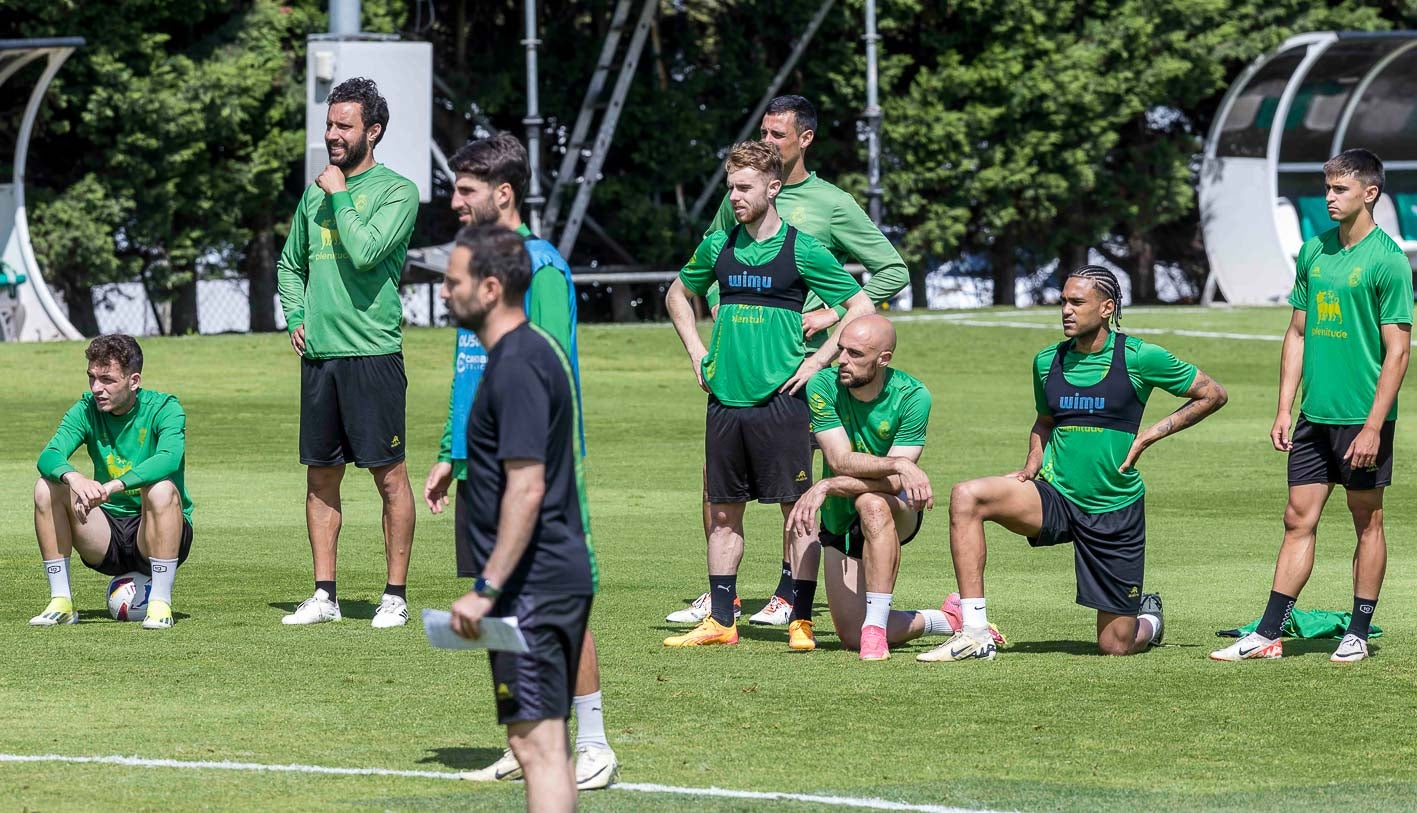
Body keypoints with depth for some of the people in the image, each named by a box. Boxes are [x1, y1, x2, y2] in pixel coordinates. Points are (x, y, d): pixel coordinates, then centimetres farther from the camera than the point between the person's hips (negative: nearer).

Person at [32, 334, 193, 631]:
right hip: (107, 538, 4)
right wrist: (73, 478, -40)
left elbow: (169, 458, -30)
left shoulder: (164, 408, -10)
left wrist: (112, 487, -44)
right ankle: (61, 602, -12)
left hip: (153, 535, -4)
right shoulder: (86, 410, 0)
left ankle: (160, 605, -27)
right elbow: (49, 455, -16)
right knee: (47, 487, -17)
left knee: (161, 489, -34)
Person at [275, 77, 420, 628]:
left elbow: (365, 252, -20)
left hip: (372, 350, -6)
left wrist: (340, 197, -9)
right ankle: (324, 595, 14)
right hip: (318, 352, 7)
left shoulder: (396, 191, -4)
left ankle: (396, 596, 2)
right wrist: (294, 316, 11)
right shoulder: (316, 191, 15)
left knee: (389, 476, -3)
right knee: (321, 476, 9)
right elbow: (290, 264, 27)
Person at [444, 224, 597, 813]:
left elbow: (526, 488, -23)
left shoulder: (517, 365, -16)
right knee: (543, 745, 14)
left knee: (537, 744, -11)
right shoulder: (533, 352, 16)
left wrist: (486, 588, -23)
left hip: (532, 586, -11)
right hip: (556, 581, 11)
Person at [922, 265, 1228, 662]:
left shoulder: (1139, 357, -7)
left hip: (1116, 509, -3)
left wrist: (1148, 436, -5)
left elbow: (1213, 395, 3)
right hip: (1055, 497, 4)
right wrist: (1032, 467, 4)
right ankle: (974, 635, -23)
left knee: (1116, 645, -1)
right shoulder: (1047, 361, 5)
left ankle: (1149, 620, 40)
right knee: (966, 496, -24)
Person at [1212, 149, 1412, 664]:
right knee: (1299, 520, 6)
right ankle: (1267, 635, 6)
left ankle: (1358, 633, 13)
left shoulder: (1387, 261, -10)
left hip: (1363, 418, -6)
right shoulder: (1313, 252, 9)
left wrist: (1373, 426, -16)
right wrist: (1284, 409, 9)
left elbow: (1397, 351, -12)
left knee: (1367, 521, 5)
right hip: (1314, 415, 6)